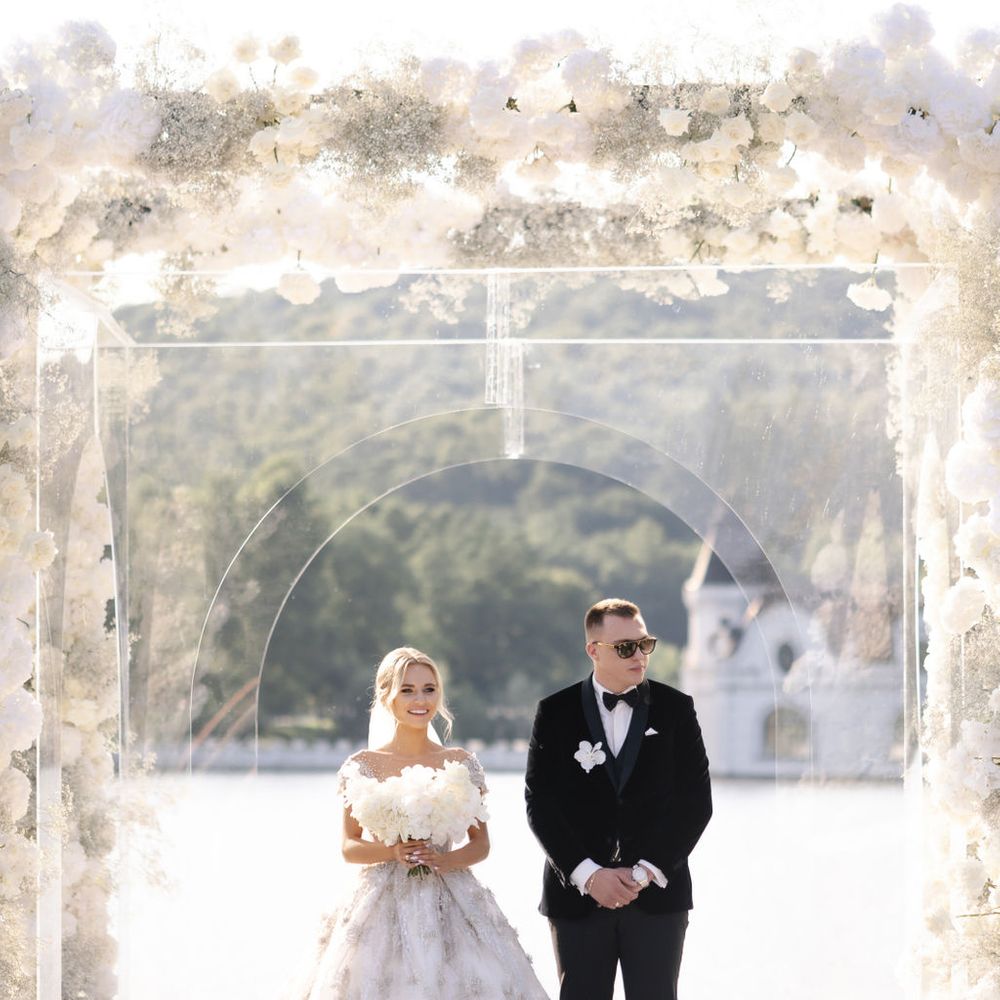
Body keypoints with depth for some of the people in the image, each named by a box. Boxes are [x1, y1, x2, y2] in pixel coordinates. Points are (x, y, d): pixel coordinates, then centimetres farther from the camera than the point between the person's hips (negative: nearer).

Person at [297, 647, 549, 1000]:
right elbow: (349, 847, 3)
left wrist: (447, 859, -13)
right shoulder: (364, 766, 2)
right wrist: (391, 851, -16)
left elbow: (481, 843, 7)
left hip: (450, 902, 1)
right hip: (384, 904, -1)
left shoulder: (461, 764, 5)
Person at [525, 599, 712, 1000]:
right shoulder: (556, 712, 3)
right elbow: (540, 803, -1)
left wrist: (647, 872, -9)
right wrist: (587, 874, -12)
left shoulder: (675, 709, 4)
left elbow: (696, 801, 1)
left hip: (657, 894, 0)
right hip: (577, 893, 0)